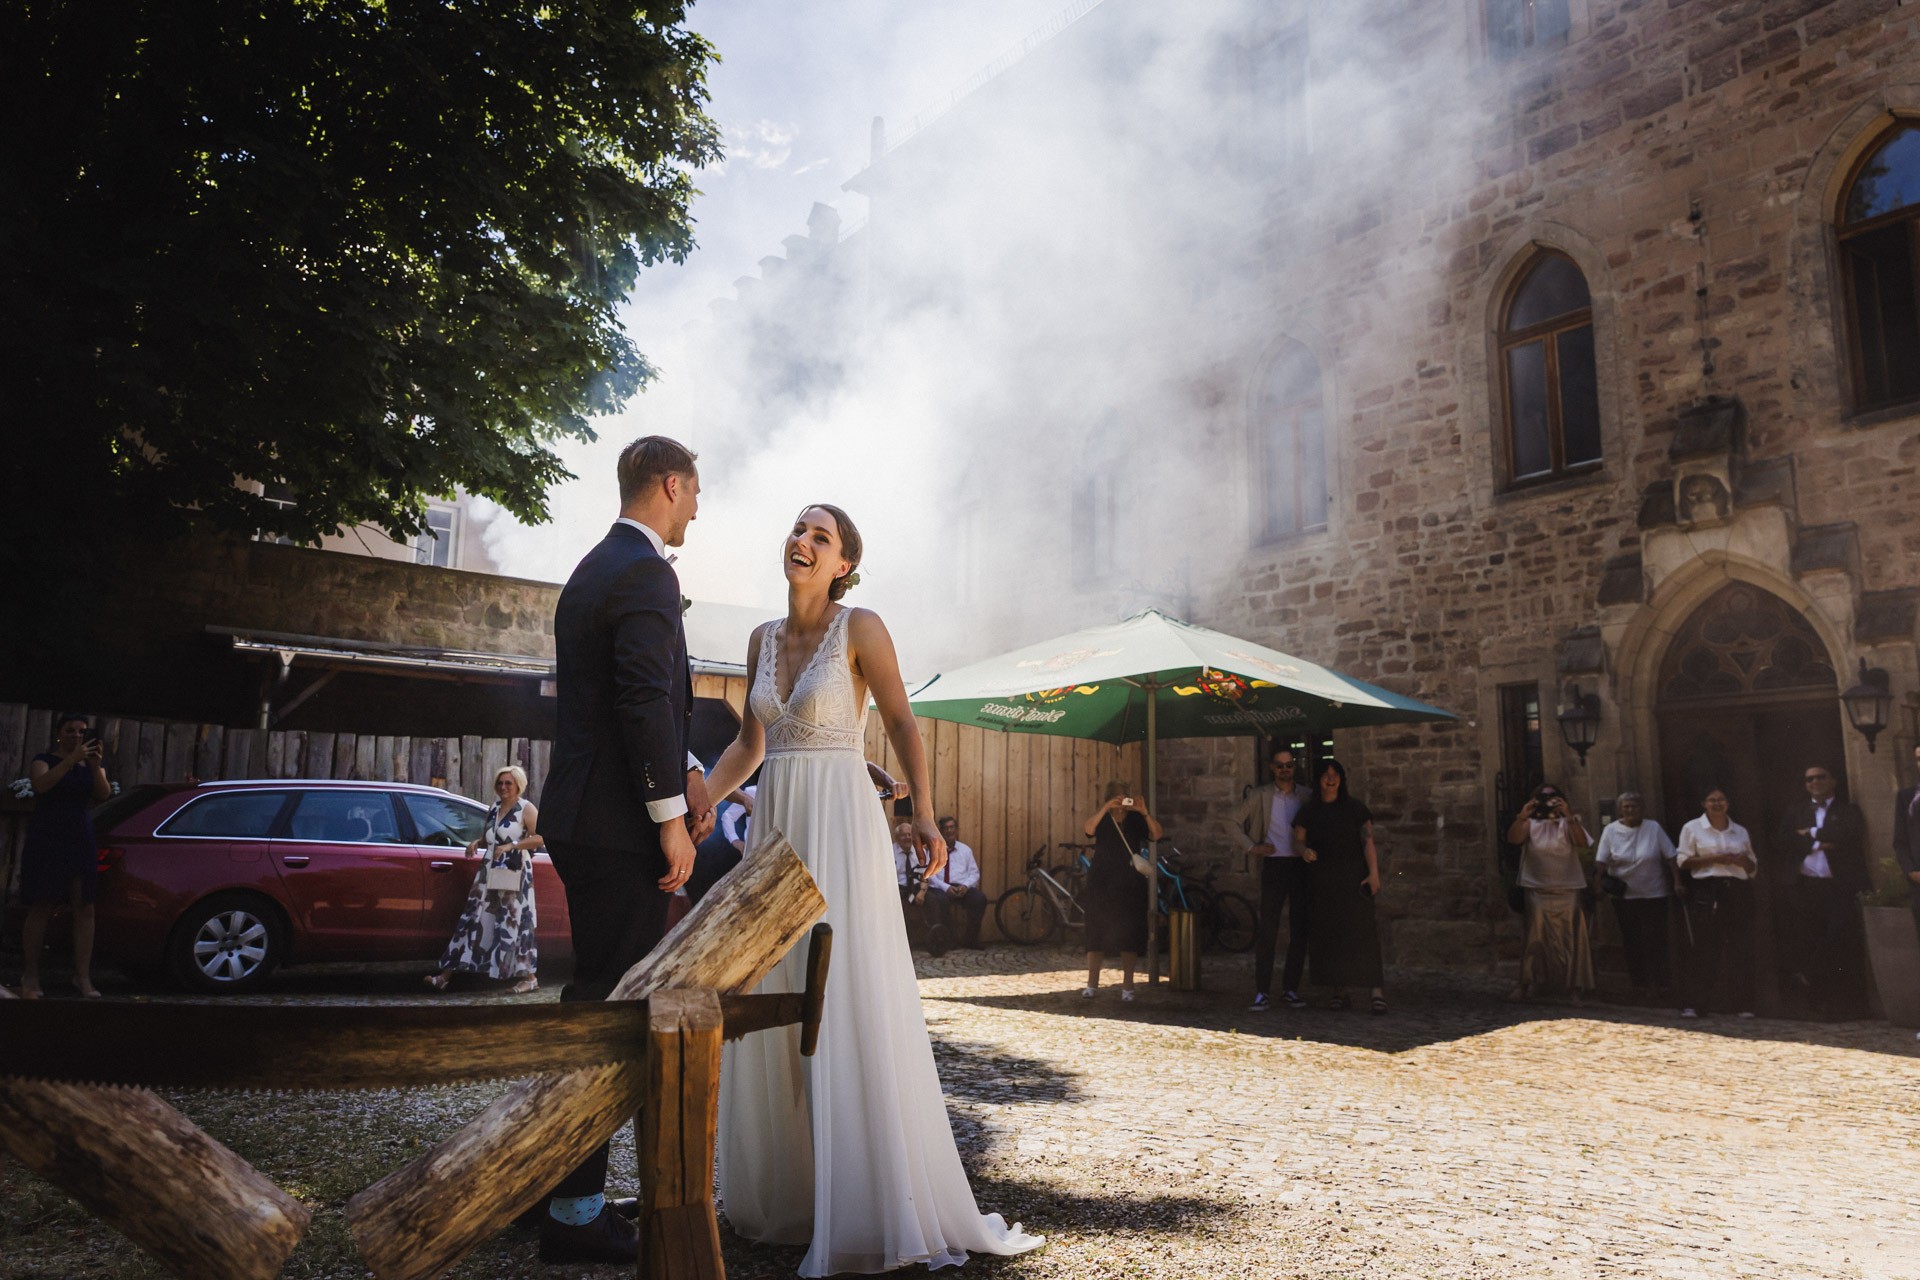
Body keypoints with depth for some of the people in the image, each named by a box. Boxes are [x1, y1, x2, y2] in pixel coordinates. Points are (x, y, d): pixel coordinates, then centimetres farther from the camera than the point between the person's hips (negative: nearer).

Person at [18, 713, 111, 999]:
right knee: (41, 909, -5)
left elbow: (104, 794, -4)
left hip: (81, 842, 3)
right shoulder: (45, 760, 3)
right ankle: (31, 977, 1)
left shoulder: (92, 763, 13)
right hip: (45, 842, -3)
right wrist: (72, 759, -28)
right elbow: (41, 784, -19)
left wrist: (95, 765, -19)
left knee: (84, 908, -4)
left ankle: (83, 977, -5)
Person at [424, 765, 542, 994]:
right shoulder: (494, 808, 16)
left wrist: (511, 846, -21)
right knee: (475, 919, 4)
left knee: (515, 923, -6)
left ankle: (530, 977, 1)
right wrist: (476, 843, 4)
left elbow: (540, 838, -14)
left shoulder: (526, 809, -4)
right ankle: (446, 975, 3)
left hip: (514, 874, -7)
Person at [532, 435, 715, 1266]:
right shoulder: (645, 573, -14)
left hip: (583, 817, 11)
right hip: (621, 826, -11)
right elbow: (646, 700, -23)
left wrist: (683, 771, 12)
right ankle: (576, 1214, 7)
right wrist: (670, 815, -18)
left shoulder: (596, 569, 18)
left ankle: (556, 1178, 32)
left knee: (595, 1001, 19)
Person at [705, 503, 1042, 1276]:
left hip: (840, 821, -6)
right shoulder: (762, 639, 13)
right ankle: (784, 1191, 22)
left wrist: (924, 816, -15)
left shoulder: (860, 628, -4)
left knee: (851, 1005, -7)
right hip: (774, 825, 6)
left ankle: (872, 1207, 1)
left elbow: (902, 723, -5)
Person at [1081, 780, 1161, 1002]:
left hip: (1131, 885, 1)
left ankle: (1127, 986, 10)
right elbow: (1087, 830, -21)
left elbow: (1156, 835, -13)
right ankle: (1092, 985, 6)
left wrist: (1144, 812, -25)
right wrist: (1105, 808, -30)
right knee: (1097, 933, -1)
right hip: (1102, 884, -1)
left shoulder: (1136, 819, 3)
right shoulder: (1102, 819, 1)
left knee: (1129, 934, 1)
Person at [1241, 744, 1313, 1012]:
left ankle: (1290, 990, 14)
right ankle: (1261, 993, -3)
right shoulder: (1260, 796, 4)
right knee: (1267, 930, -6)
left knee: (1300, 930, 4)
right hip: (1274, 866, -2)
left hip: (1301, 866, 2)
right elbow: (1237, 825, 9)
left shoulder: (1307, 796, 8)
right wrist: (1252, 847, -2)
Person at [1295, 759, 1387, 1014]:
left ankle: (1377, 992, -14)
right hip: (1322, 880, 2)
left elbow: (1368, 841, -2)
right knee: (1329, 933, 1)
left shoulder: (1355, 808, 4)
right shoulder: (1308, 811, 10)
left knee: (1361, 930, -11)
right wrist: (1304, 851, -17)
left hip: (1353, 877, -2)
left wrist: (1374, 873, -13)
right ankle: (1339, 993, 7)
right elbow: (1298, 840, 7)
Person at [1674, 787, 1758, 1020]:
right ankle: (1694, 1004, -2)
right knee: (1703, 948, -5)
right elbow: (1683, 861, -2)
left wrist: (1742, 861, -3)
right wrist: (1714, 859, -13)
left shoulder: (1740, 831, 17)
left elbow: (1753, 867, 20)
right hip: (1706, 892, -4)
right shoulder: (1692, 828, 5)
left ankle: (1742, 1004, 9)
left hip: (1738, 893, 4)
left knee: (1740, 948, 1)